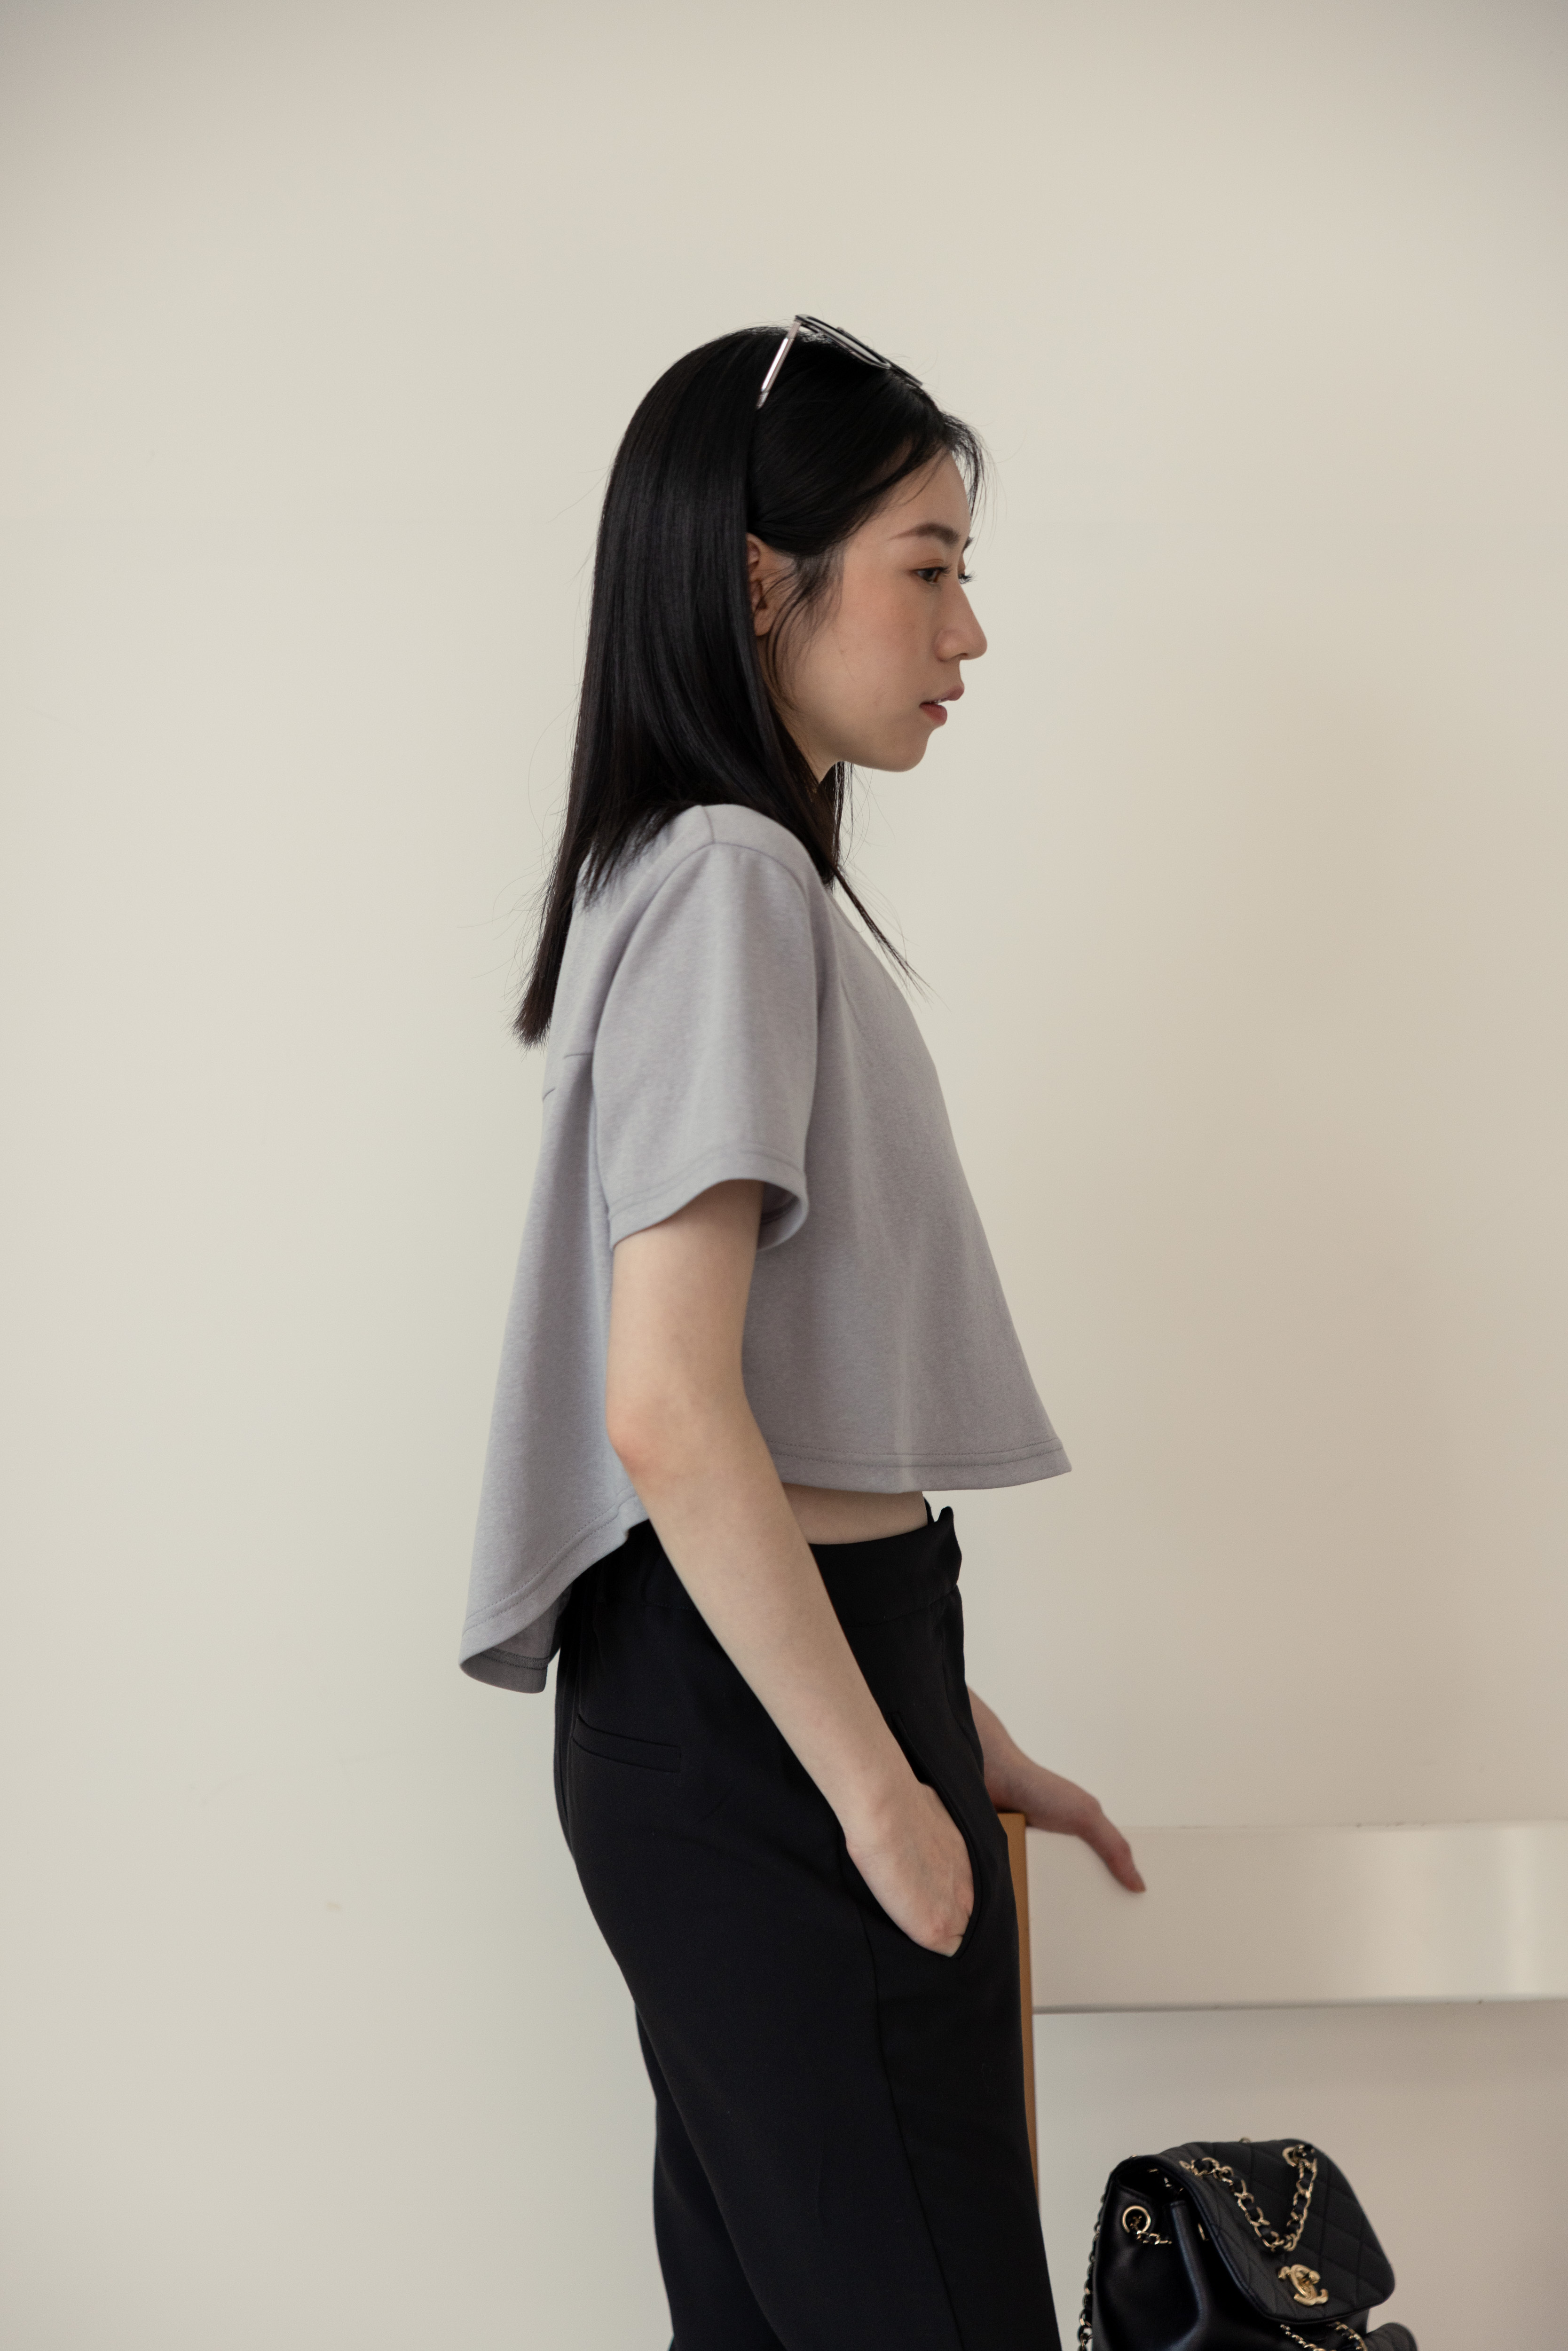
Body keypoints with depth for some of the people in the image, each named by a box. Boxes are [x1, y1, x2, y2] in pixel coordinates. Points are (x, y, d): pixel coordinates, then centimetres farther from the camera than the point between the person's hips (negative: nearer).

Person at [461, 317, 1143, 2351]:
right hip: (757, 1717, -9)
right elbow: (673, 1414, -22)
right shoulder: (732, 877, -14)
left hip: (763, 1670, 9)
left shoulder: (707, 871, 16)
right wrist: (884, 1790, -15)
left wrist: (949, 1725, 17)